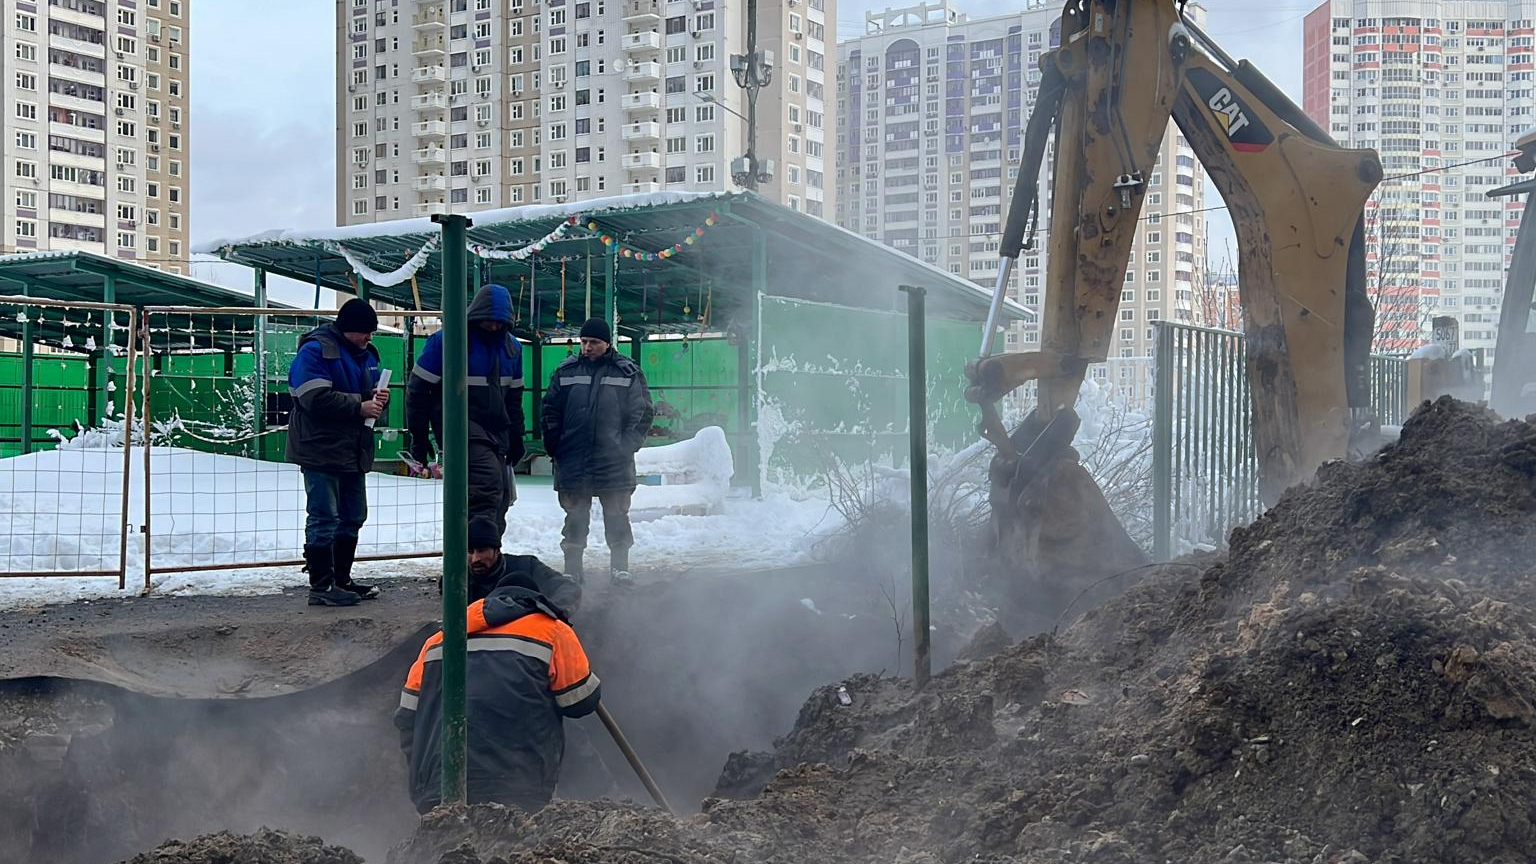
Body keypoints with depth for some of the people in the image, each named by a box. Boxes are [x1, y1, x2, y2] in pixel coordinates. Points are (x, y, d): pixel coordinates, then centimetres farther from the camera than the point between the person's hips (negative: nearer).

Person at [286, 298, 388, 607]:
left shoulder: (366, 353, 13)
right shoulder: (315, 350, -13)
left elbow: (371, 391, 20)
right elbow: (316, 398, -24)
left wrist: (378, 398, -4)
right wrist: (359, 406, -21)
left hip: (354, 451, 9)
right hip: (321, 450, -9)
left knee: (353, 517, 15)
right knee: (324, 519, -5)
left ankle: (341, 579, 26)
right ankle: (321, 587, 0)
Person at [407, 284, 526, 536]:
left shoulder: (511, 346, 10)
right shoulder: (447, 340, -9)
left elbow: (514, 395, 20)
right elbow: (418, 388, -5)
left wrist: (516, 436, 18)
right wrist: (418, 437, -4)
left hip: (497, 430, 7)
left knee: (501, 498, 6)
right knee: (488, 485, -24)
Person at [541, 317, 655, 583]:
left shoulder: (627, 372, 0)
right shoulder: (566, 371, 5)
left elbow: (642, 413, 2)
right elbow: (551, 411, 9)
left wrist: (627, 447, -5)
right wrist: (555, 446, 2)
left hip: (614, 460, -1)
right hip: (572, 461, 1)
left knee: (616, 516, 5)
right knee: (575, 517, 8)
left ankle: (620, 566, 15)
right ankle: (572, 568, 16)